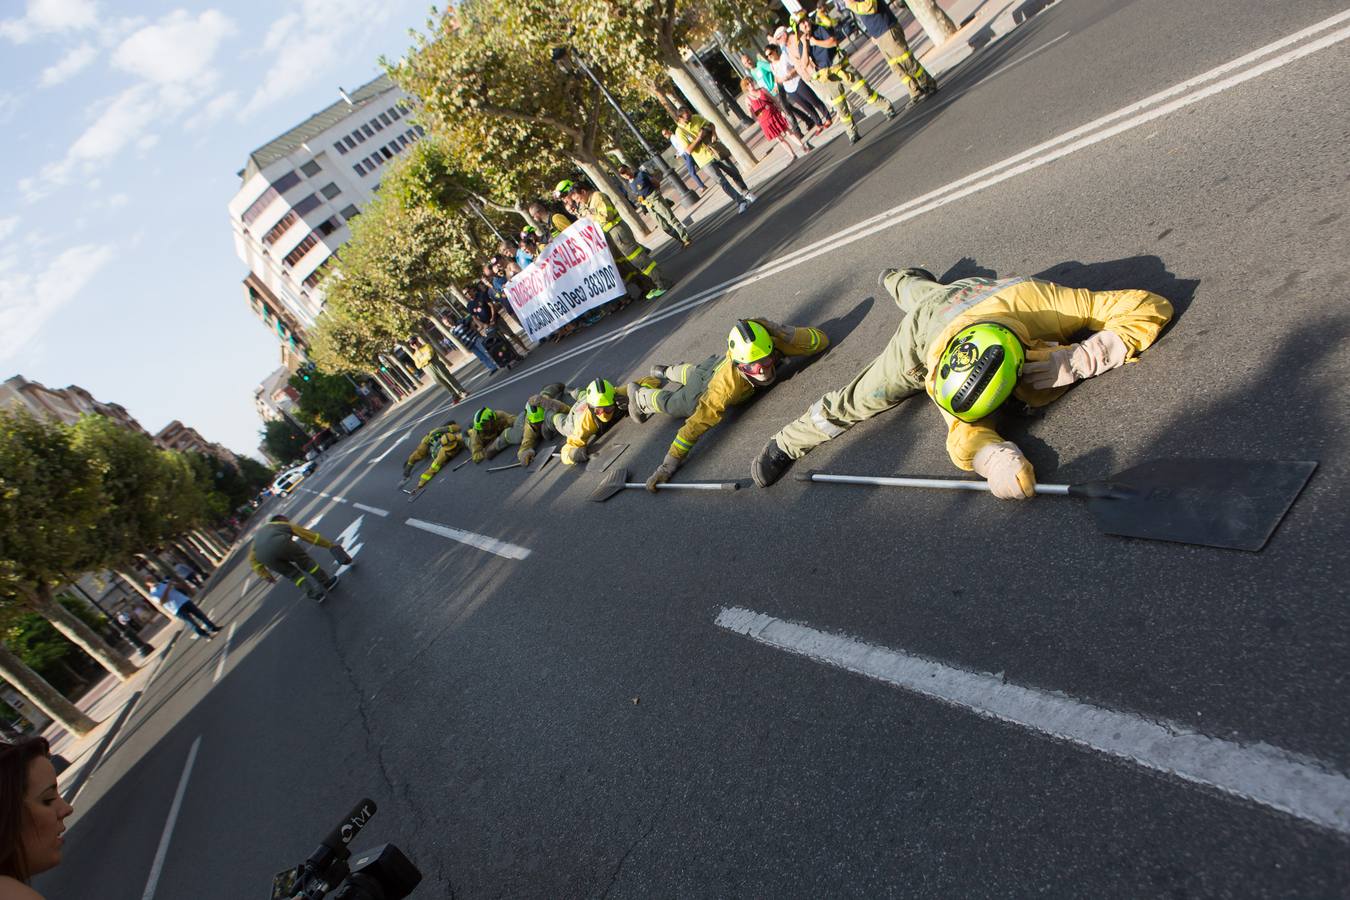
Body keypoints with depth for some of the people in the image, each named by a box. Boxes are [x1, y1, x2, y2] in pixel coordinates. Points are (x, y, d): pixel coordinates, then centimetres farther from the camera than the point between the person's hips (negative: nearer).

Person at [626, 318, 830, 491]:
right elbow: (699, 422, -49)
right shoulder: (727, 383, -51)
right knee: (672, 403, 23)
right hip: (706, 386, -5)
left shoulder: (774, 344, -41)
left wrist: (783, 332, -53)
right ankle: (639, 395, 53)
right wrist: (669, 464, -51)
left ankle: (666, 371, 68)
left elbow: (821, 340, -34)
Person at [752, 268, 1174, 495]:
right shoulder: (938, 359, -49)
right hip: (922, 328, -4)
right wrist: (995, 458, -69)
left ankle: (898, 277, 71)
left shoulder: (1038, 300, -48)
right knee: (857, 400, 0)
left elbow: (1148, 308, -42)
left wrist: (1075, 361, -54)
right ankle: (787, 444, 21)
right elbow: (965, 435, -46)